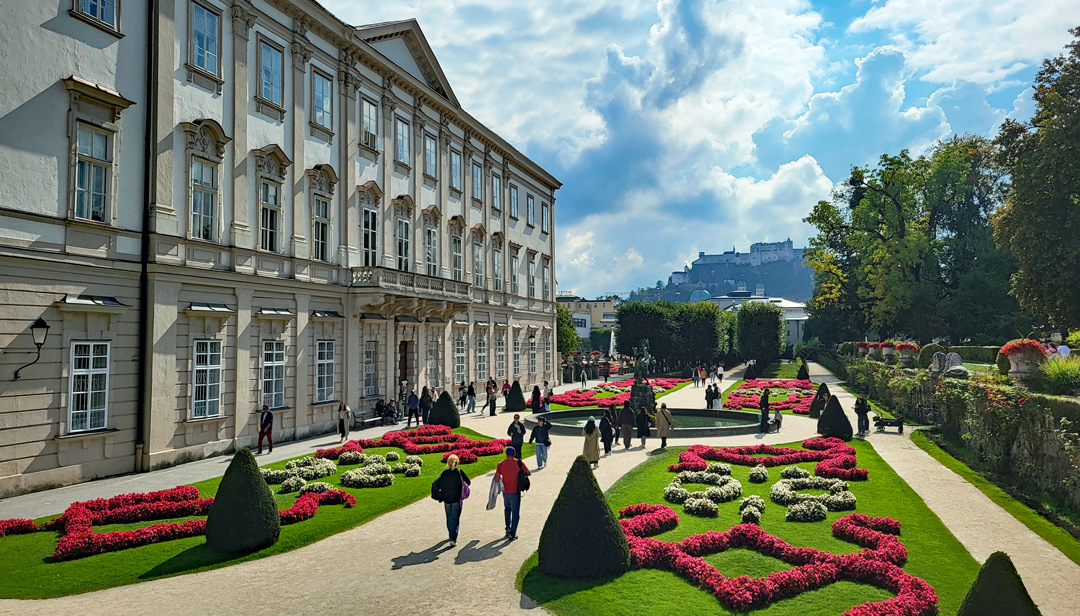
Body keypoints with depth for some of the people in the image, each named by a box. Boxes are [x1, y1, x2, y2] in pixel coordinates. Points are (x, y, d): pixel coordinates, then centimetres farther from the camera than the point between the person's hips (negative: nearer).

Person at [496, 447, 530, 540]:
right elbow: (528, 473, 0)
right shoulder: (518, 463, -4)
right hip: (515, 491, -2)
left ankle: (508, 528, 22)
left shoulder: (501, 464, -1)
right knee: (515, 512, 4)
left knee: (507, 510, 23)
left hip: (505, 491, 2)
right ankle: (512, 533, 0)